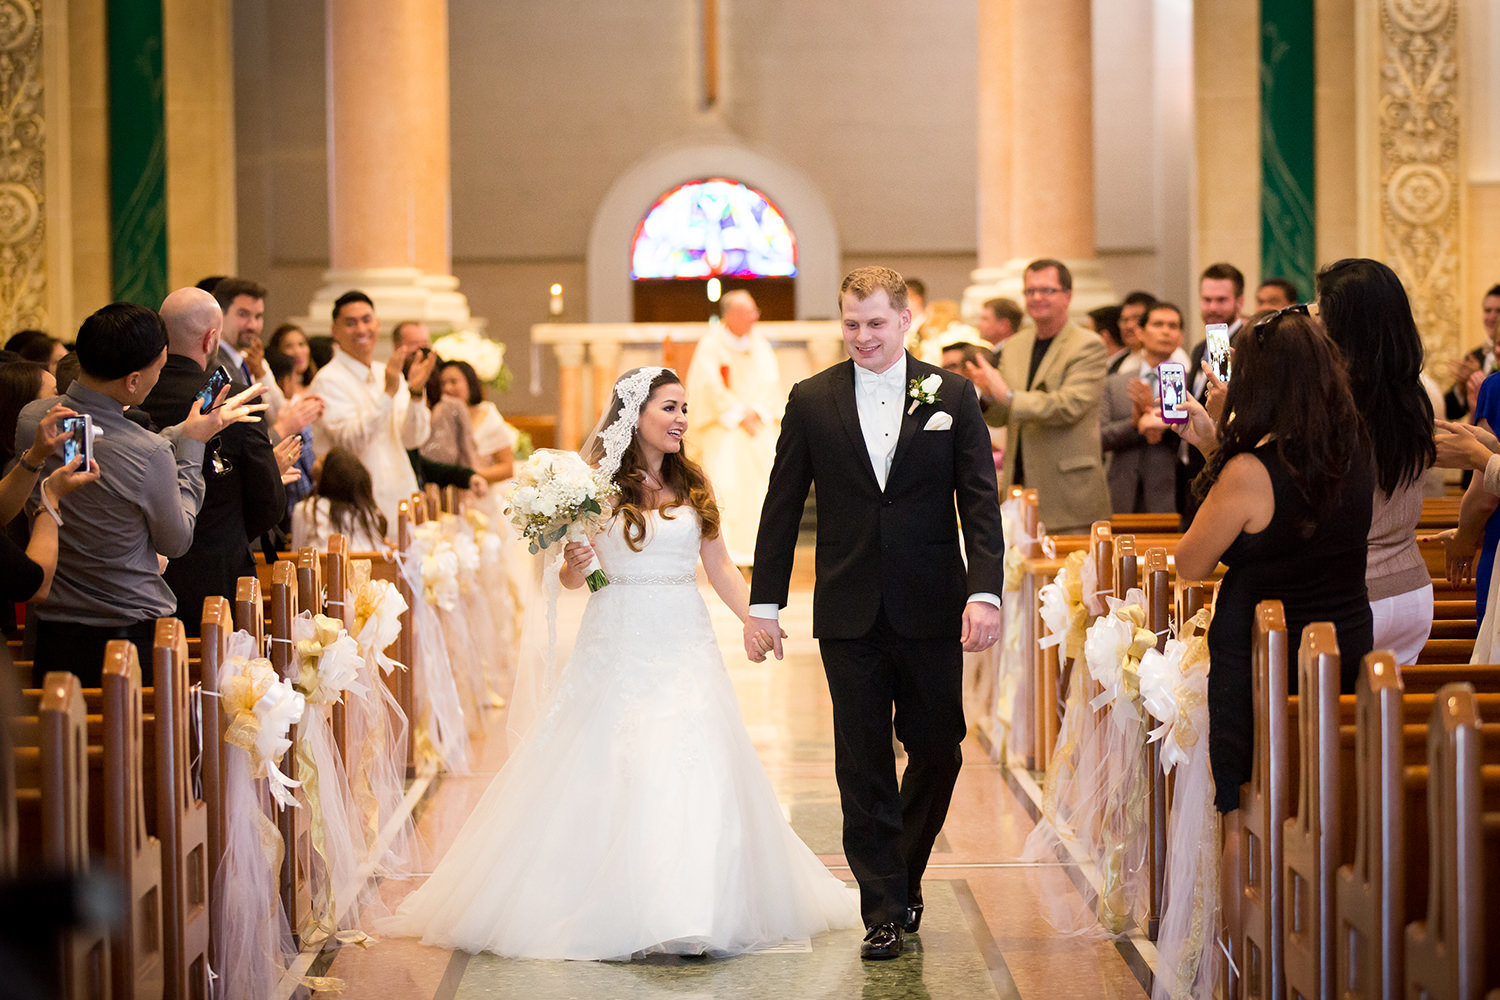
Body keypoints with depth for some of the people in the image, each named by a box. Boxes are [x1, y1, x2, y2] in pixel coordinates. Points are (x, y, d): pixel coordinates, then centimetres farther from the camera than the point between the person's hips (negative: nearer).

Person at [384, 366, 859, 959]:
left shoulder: (693, 484, 8)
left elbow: (719, 566, 14)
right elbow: (571, 579, 3)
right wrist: (573, 563, -19)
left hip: (685, 645, 3)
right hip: (618, 644, -3)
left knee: (695, 772, -4)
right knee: (611, 773, -4)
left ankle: (696, 907, 3)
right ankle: (616, 912, 5)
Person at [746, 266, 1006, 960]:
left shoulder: (951, 395, 2)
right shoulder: (811, 401, 3)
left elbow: (980, 501, -2)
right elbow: (782, 508, 6)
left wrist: (985, 591, -14)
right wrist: (763, 603, 3)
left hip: (932, 610, 0)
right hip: (849, 616, 0)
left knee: (938, 749, 7)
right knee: (863, 765, 2)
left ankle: (901, 876, 29)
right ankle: (885, 908, 10)